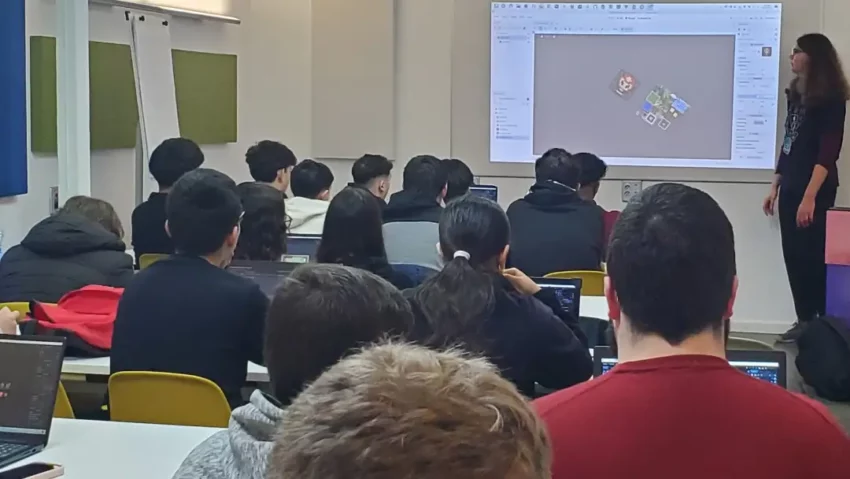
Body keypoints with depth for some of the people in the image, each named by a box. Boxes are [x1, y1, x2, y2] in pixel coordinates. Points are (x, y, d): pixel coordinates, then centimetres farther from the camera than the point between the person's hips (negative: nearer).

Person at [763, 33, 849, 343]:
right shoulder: (796, 95, 14)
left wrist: (810, 196, -22)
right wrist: (775, 187, 16)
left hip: (813, 191, -7)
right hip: (790, 188, 7)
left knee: (813, 256, -5)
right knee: (794, 256, 7)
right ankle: (805, 321, 14)